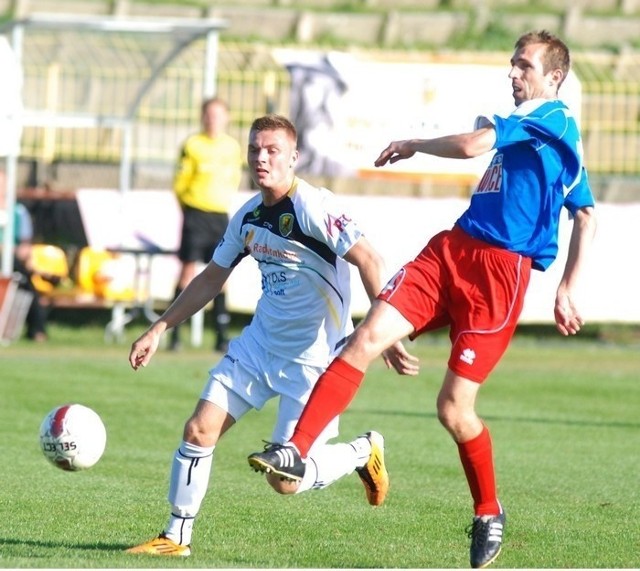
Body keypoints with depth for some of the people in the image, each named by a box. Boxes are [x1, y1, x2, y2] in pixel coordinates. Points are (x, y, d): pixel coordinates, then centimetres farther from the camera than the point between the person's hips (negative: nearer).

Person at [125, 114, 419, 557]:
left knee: (285, 481, -6)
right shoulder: (248, 217, 5)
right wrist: (159, 329, 16)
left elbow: (369, 261, -24)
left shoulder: (314, 208, -19)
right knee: (200, 430, -3)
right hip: (260, 343, 7)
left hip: (315, 357, -7)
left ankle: (363, 453, 21)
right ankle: (176, 536, 10)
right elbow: (211, 279, 18)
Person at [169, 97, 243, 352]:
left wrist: (227, 199, 9)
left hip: (221, 216, 4)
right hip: (196, 214, -4)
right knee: (188, 269, -6)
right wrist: (190, 210, 1)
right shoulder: (193, 145, -2)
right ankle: (175, 333, -3)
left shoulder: (233, 147, 9)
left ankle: (221, 335, 6)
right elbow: (180, 183, 1)